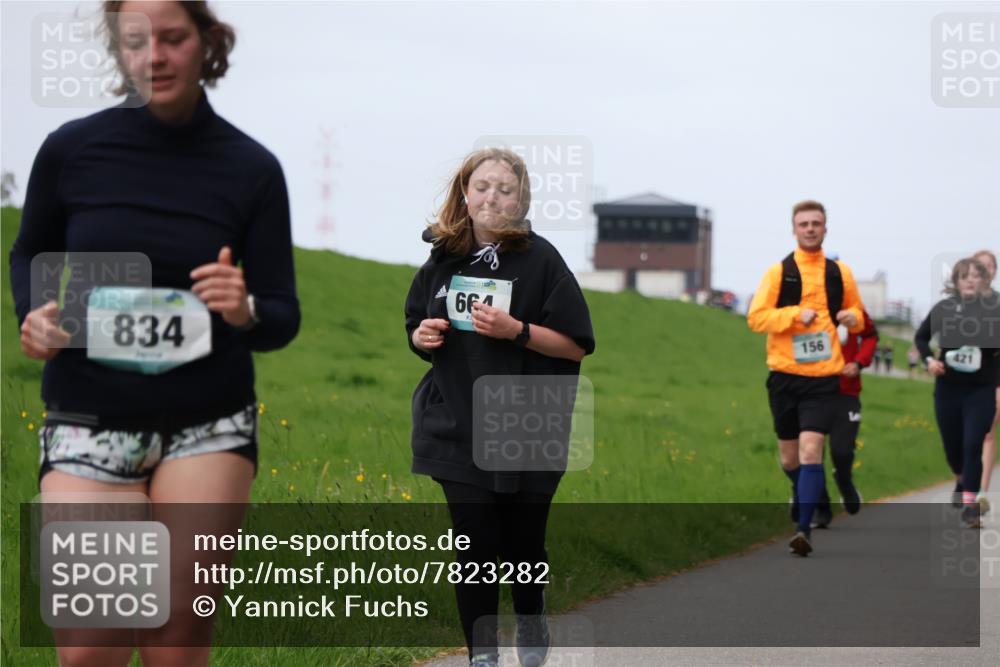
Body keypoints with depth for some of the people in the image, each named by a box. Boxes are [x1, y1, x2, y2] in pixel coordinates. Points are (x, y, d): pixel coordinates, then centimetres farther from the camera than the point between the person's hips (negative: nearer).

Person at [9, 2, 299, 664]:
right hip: (88, 426, 0)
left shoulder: (251, 169, -2)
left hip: (208, 429, 0)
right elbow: (29, 256, 16)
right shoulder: (71, 150, -2)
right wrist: (34, 314, -4)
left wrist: (245, 311, -21)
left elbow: (284, 319, 1)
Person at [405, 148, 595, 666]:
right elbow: (415, 331, 18)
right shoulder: (444, 259, 5)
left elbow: (576, 345, -8)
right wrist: (423, 336, -5)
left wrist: (516, 331, -21)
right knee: (474, 545, -1)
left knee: (521, 545, 9)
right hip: (459, 429, 2)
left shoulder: (539, 259, -7)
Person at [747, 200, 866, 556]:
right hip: (785, 375, 1)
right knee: (789, 456, 12)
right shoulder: (778, 272, 1)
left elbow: (856, 310, 21)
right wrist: (796, 314, -17)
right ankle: (801, 494, 45)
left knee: (811, 449, -16)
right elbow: (756, 317, -5)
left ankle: (803, 529, -17)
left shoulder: (839, 272, 7)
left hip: (823, 377, -1)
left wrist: (852, 317, -2)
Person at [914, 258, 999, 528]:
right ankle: (961, 481, 47)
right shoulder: (943, 308, -1)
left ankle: (969, 505, -8)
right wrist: (929, 358, -2)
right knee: (952, 445, 15)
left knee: (973, 445, -13)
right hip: (948, 388, 3)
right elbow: (921, 336, 14)